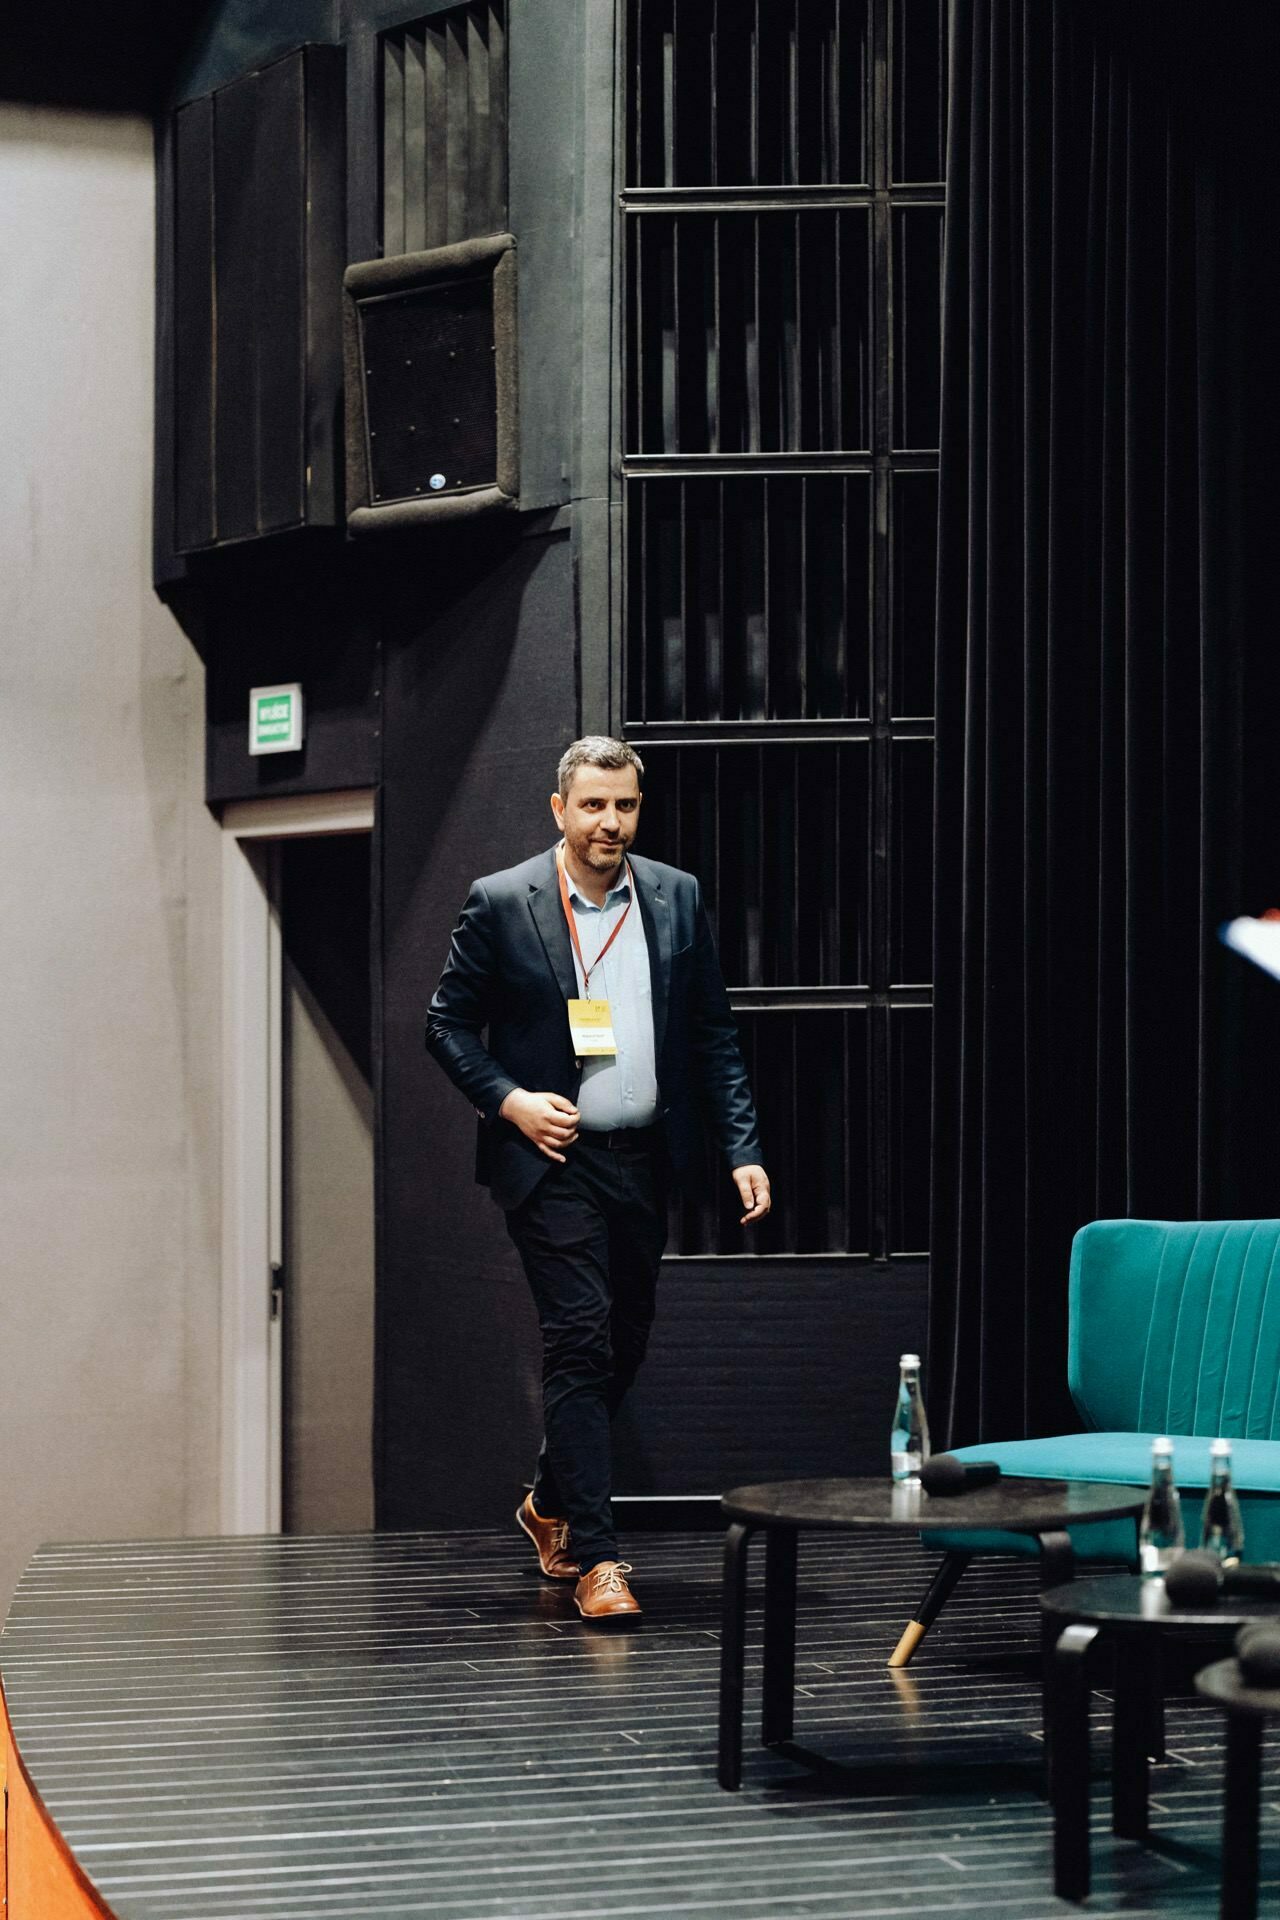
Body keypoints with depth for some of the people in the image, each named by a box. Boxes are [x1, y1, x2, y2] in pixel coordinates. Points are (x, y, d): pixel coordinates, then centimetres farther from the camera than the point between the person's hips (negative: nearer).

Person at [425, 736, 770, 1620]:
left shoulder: (677, 898, 5)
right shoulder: (501, 903, -5)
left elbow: (714, 1034, 8)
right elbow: (449, 1024, 2)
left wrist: (743, 1148, 0)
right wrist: (509, 1099, -13)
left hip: (643, 1158, 4)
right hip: (551, 1157, -4)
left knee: (625, 1346, 13)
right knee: (582, 1342, -11)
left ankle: (552, 1503, 36)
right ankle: (596, 1556, -7)